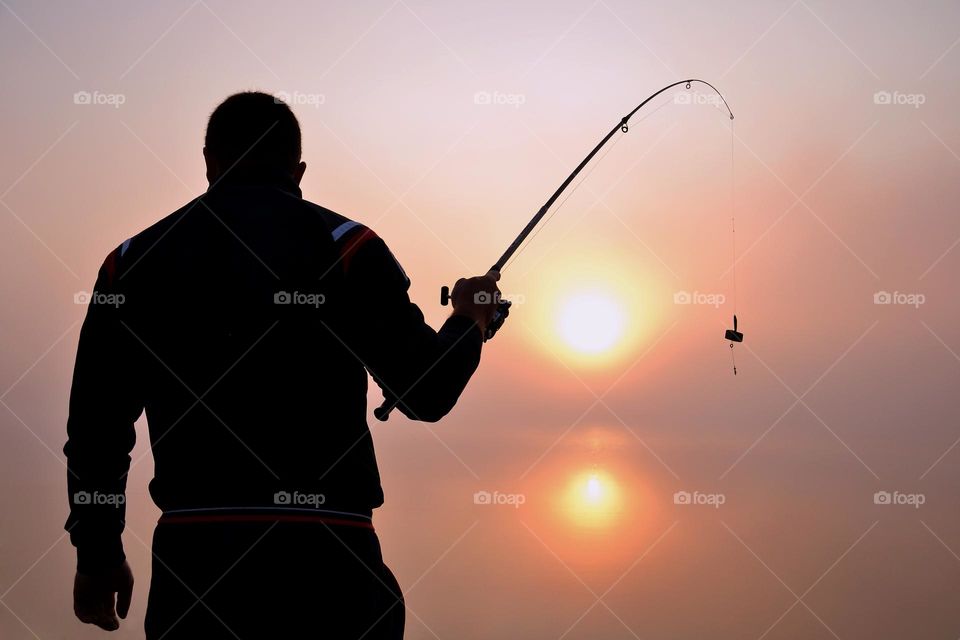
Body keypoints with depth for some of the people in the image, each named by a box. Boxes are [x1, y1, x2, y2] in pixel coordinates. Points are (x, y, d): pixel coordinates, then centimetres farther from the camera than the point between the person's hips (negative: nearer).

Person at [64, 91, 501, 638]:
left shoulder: (134, 261, 10)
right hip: (325, 559, -2)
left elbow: (96, 429, 11)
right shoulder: (342, 246, 0)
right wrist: (469, 321, 18)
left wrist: (98, 556, 22)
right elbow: (428, 393, -3)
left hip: (191, 556, 3)